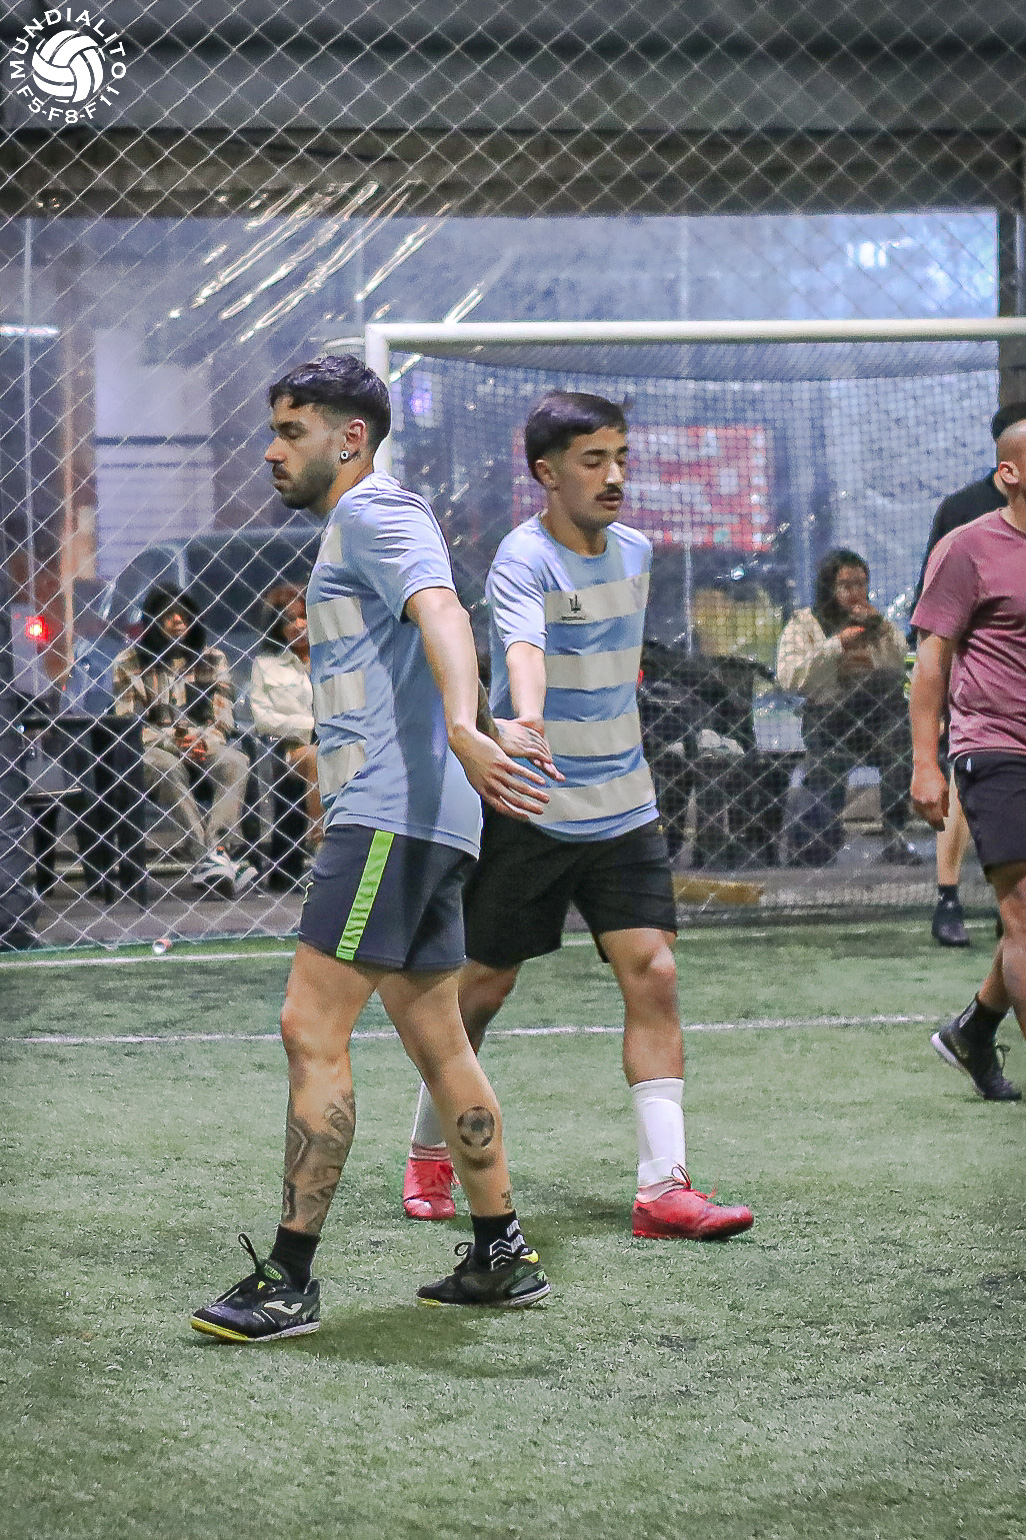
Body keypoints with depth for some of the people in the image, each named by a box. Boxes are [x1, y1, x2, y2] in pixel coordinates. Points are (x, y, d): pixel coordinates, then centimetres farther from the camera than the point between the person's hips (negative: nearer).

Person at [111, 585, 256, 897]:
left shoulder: (211, 659, 14)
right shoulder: (128, 664, 7)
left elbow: (223, 719, 8)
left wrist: (203, 739, -16)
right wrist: (171, 741, -17)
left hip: (203, 746, 2)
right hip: (155, 749, -2)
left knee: (235, 761, -31)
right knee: (167, 768, -38)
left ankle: (212, 856, -47)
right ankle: (209, 858, -50)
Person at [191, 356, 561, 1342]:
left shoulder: (374, 511, -8)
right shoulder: (353, 528, 24)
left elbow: (441, 613, -27)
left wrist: (463, 730, -43)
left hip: (395, 814, -11)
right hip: (407, 817, 11)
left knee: (310, 1028, -12)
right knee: (434, 1038, 13)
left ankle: (288, 1280, -13)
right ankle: (502, 1258, 19)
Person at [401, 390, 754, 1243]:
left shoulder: (636, 551, 7)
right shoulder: (523, 560, -16)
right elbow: (522, 648, -38)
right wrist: (527, 719, -57)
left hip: (623, 812, 5)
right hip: (529, 812, -5)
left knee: (653, 977, -8)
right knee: (484, 987, 6)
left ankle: (664, 1186, -11)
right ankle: (430, 1153, 29)